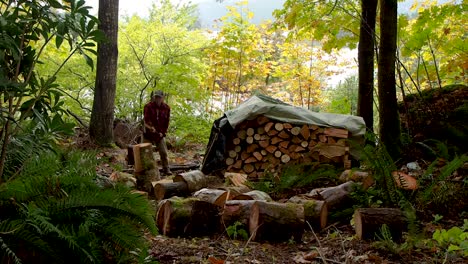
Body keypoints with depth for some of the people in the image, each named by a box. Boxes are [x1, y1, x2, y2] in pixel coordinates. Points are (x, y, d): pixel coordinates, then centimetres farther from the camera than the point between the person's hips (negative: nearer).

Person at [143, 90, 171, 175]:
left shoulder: (166, 108, -2)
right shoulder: (148, 106, -11)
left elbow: (166, 122, 4)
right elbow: (147, 120, -21)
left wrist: (162, 132, -3)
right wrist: (151, 128, -37)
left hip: (159, 134, 2)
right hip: (148, 134, -2)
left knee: (163, 152, 0)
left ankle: (166, 169, 9)